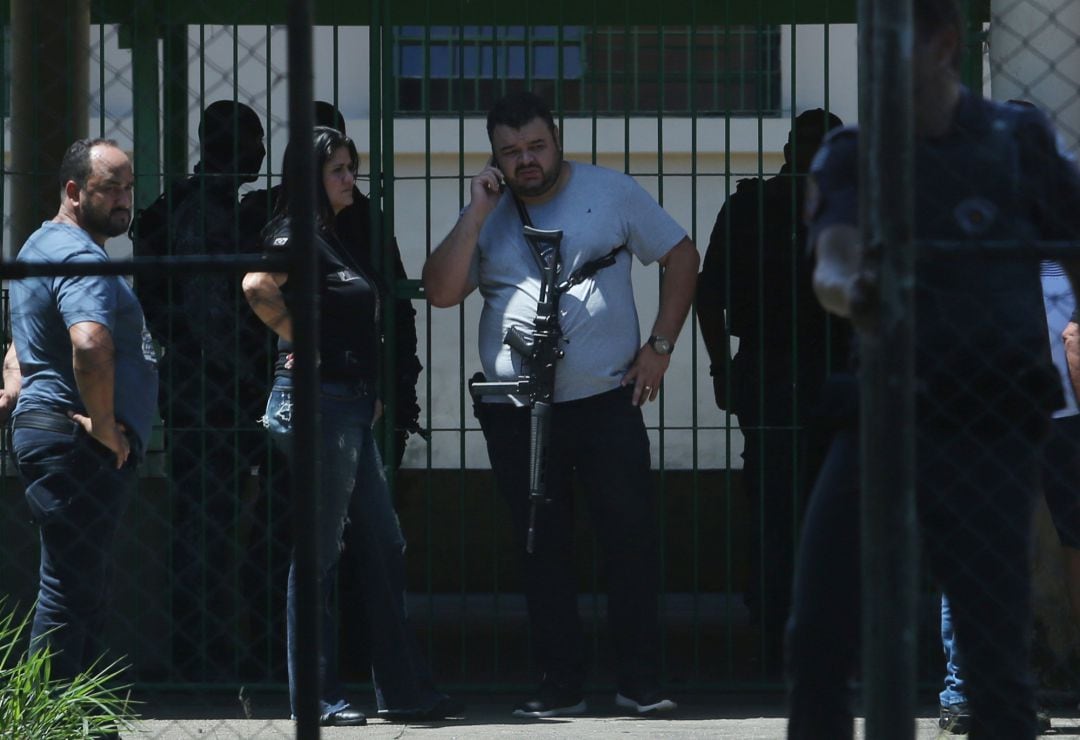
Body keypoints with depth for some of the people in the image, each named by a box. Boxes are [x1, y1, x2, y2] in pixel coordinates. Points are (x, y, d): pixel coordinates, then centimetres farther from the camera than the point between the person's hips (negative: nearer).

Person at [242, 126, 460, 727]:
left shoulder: (334, 238, 18)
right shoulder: (297, 235, -10)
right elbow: (258, 287, -29)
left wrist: (373, 395, 17)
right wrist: (299, 340, -16)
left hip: (351, 406, 10)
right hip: (316, 400, -10)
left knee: (385, 548, 10)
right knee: (321, 552, -5)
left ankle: (406, 691, 14)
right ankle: (316, 695, 0)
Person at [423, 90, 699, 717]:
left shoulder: (610, 193, 2)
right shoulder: (487, 215, 7)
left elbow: (681, 256, 7)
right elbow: (442, 292, -3)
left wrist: (660, 345, 0)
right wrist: (477, 214, -9)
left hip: (607, 401, -2)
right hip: (517, 414, 2)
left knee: (632, 537, -4)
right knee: (544, 550, 6)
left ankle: (641, 681, 3)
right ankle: (561, 685, 12)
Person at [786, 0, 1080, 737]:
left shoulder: (1019, 142, 1)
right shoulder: (851, 155, 7)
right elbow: (834, 261, -10)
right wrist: (847, 290, -35)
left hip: (989, 432, -3)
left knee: (997, 658, -5)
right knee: (816, 643, 3)